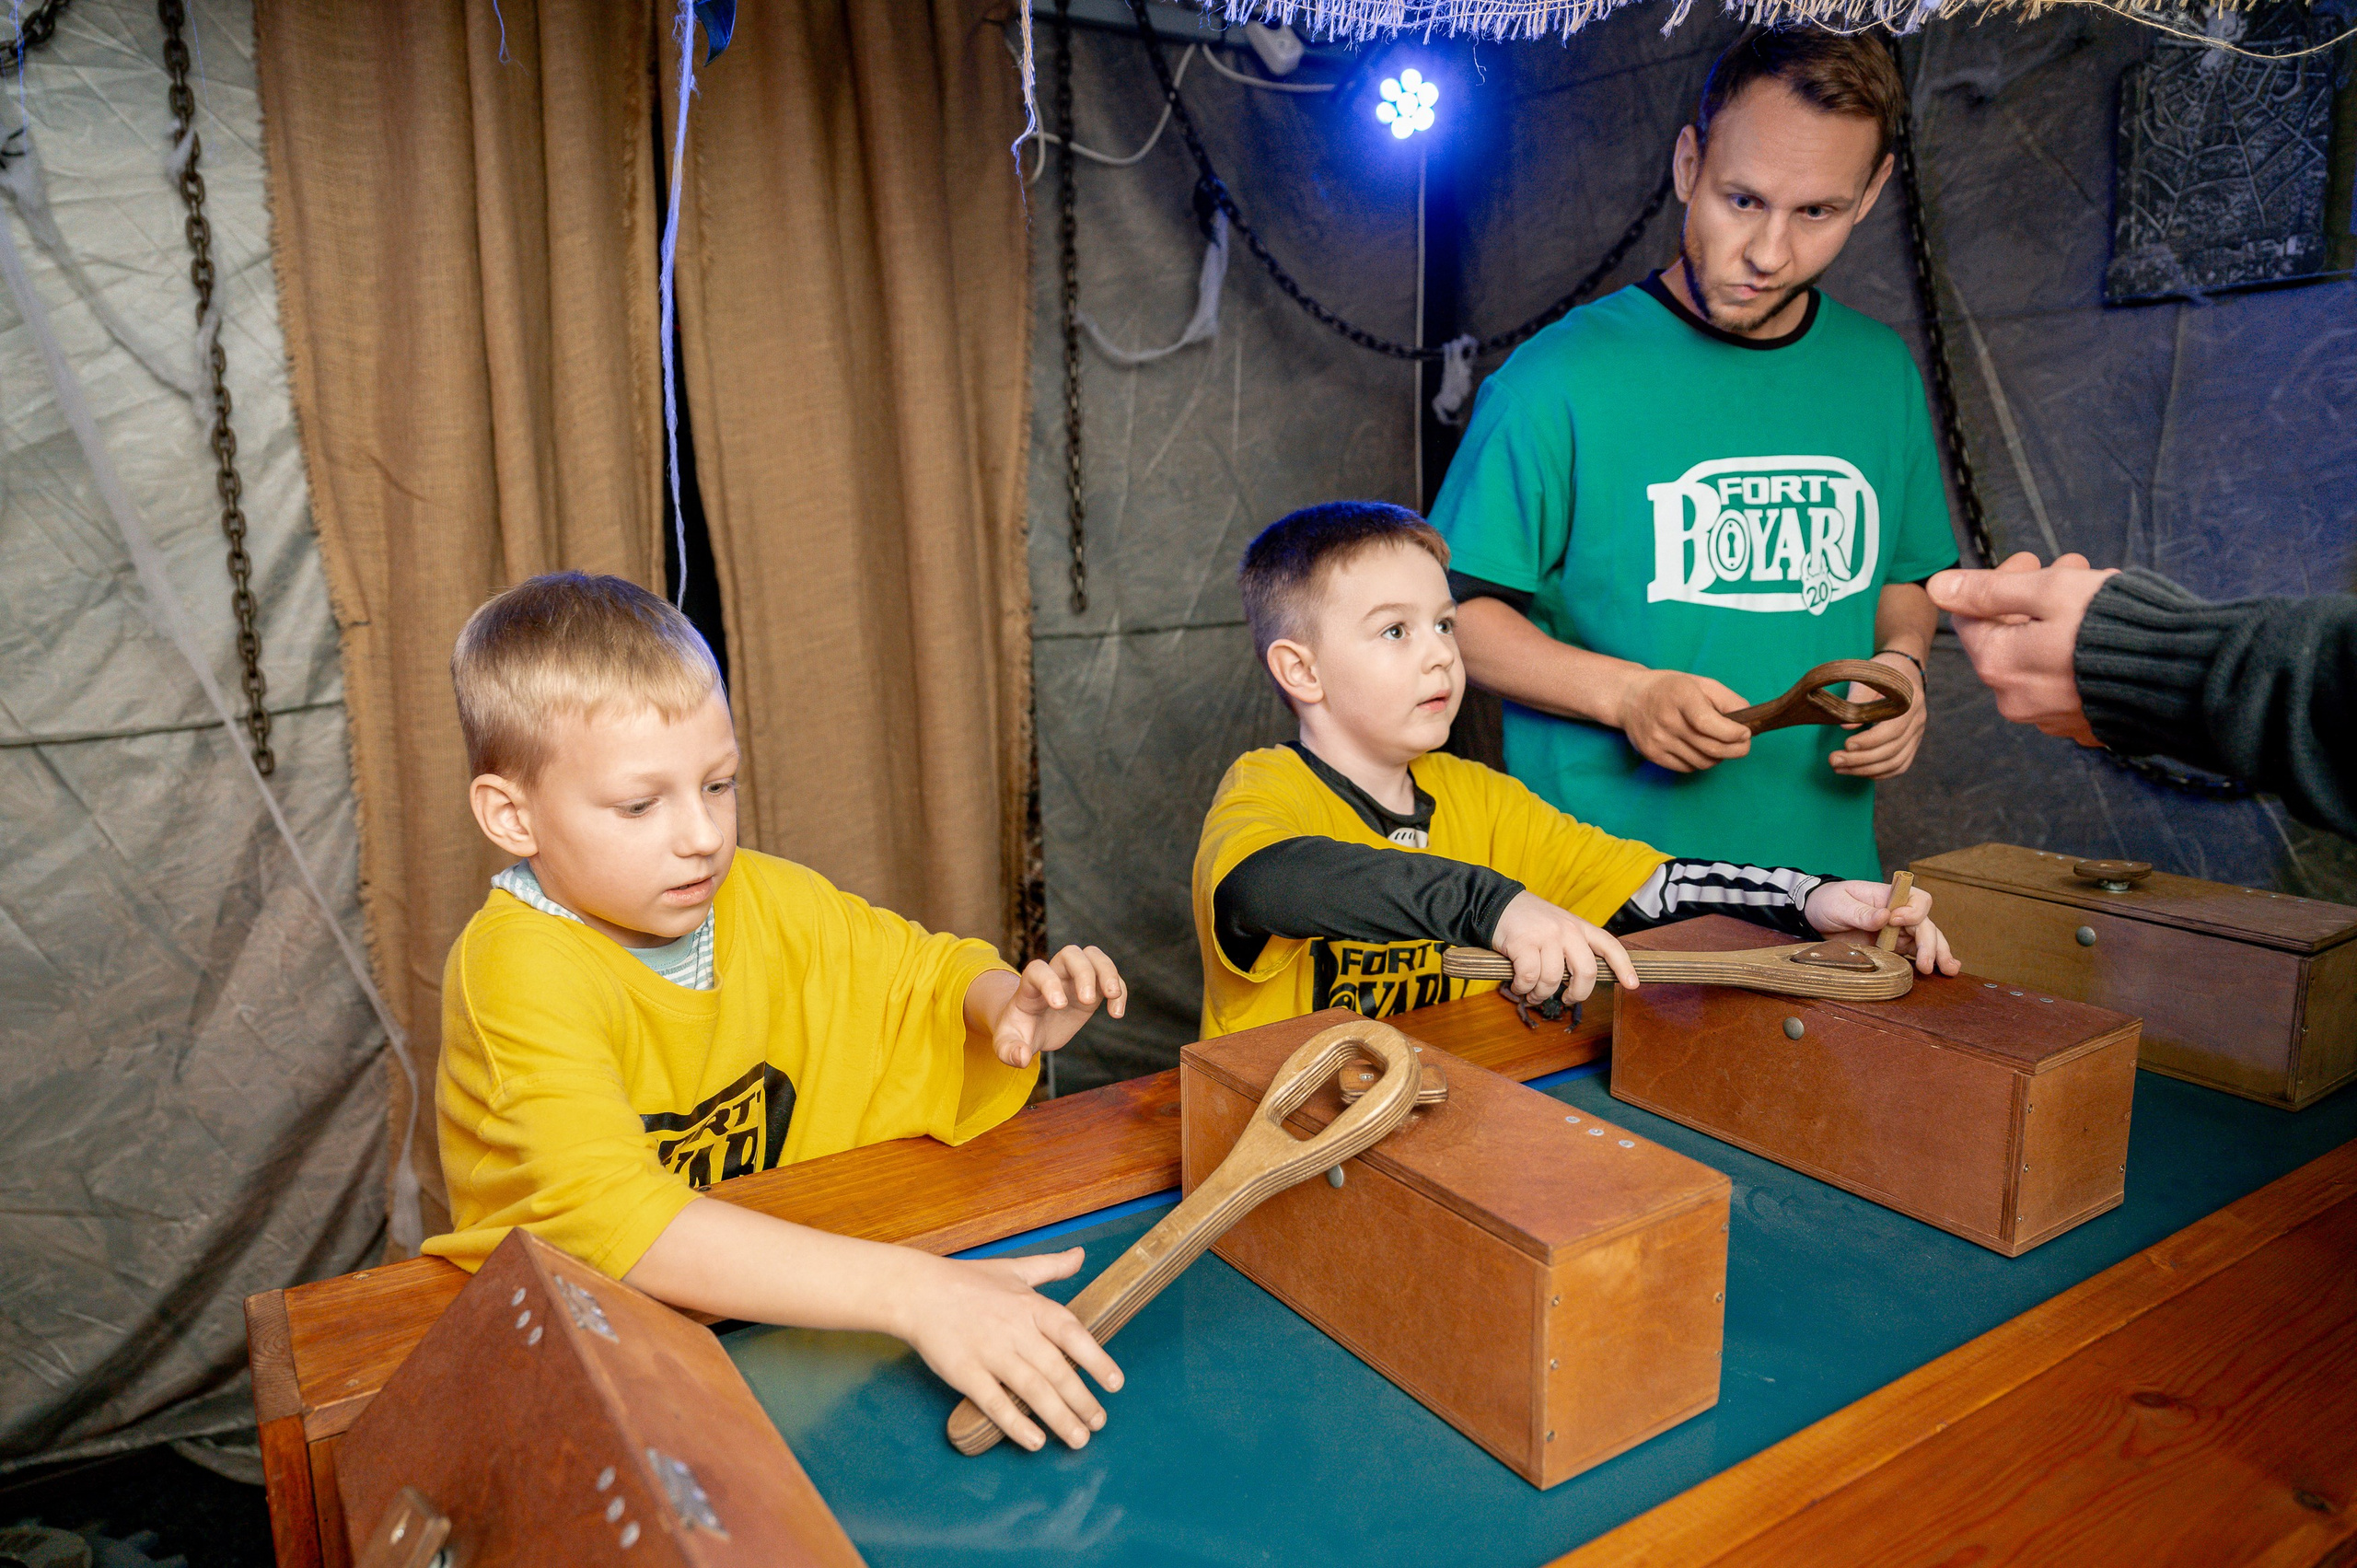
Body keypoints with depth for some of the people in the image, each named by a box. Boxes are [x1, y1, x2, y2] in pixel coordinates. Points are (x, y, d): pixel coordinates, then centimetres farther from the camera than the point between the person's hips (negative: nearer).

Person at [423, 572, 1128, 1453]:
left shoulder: (765, 904, -3)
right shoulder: (521, 966, -21)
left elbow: (928, 969, 12)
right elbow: (610, 1216, -34)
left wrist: (1009, 1004, -11)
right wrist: (911, 1291, -42)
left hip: (774, 1305, 4)